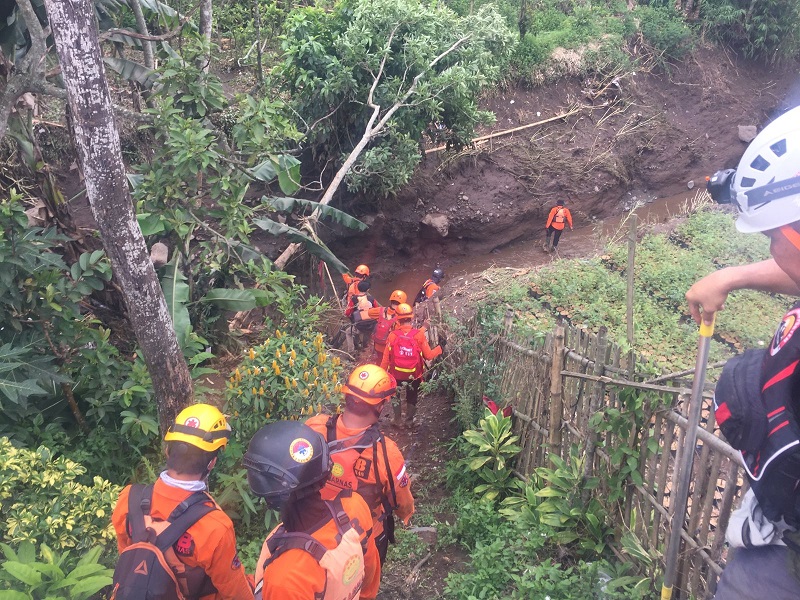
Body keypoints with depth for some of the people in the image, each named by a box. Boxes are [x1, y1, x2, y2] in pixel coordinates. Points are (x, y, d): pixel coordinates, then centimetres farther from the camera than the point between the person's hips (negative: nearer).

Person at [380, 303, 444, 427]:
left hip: (396, 374, 0)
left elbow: (386, 358, -11)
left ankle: (397, 420, 30)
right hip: (414, 375, 0)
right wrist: (440, 346, 4)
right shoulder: (419, 335, -18)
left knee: (396, 396, 24)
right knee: (412, 398, 23)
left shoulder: (392, 336, -17)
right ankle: (409, 421, 32)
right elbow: (428, 356, -12)